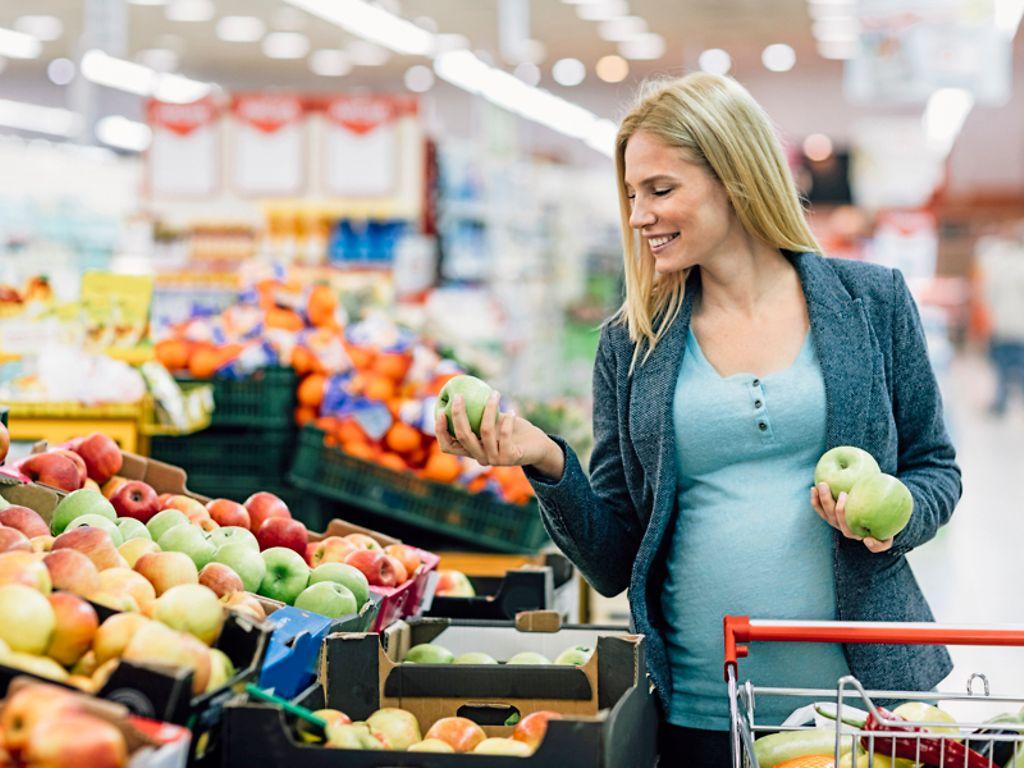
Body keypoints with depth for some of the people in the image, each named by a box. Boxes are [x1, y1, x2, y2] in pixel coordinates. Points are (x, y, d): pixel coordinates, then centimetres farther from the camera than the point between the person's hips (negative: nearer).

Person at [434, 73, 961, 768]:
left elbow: (935, 468, 9)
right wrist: (548, 463, -13)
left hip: (868, 685, 0)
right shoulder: (631, 344, 3)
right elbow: (612, 565, 3)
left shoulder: (872, 300, 1)